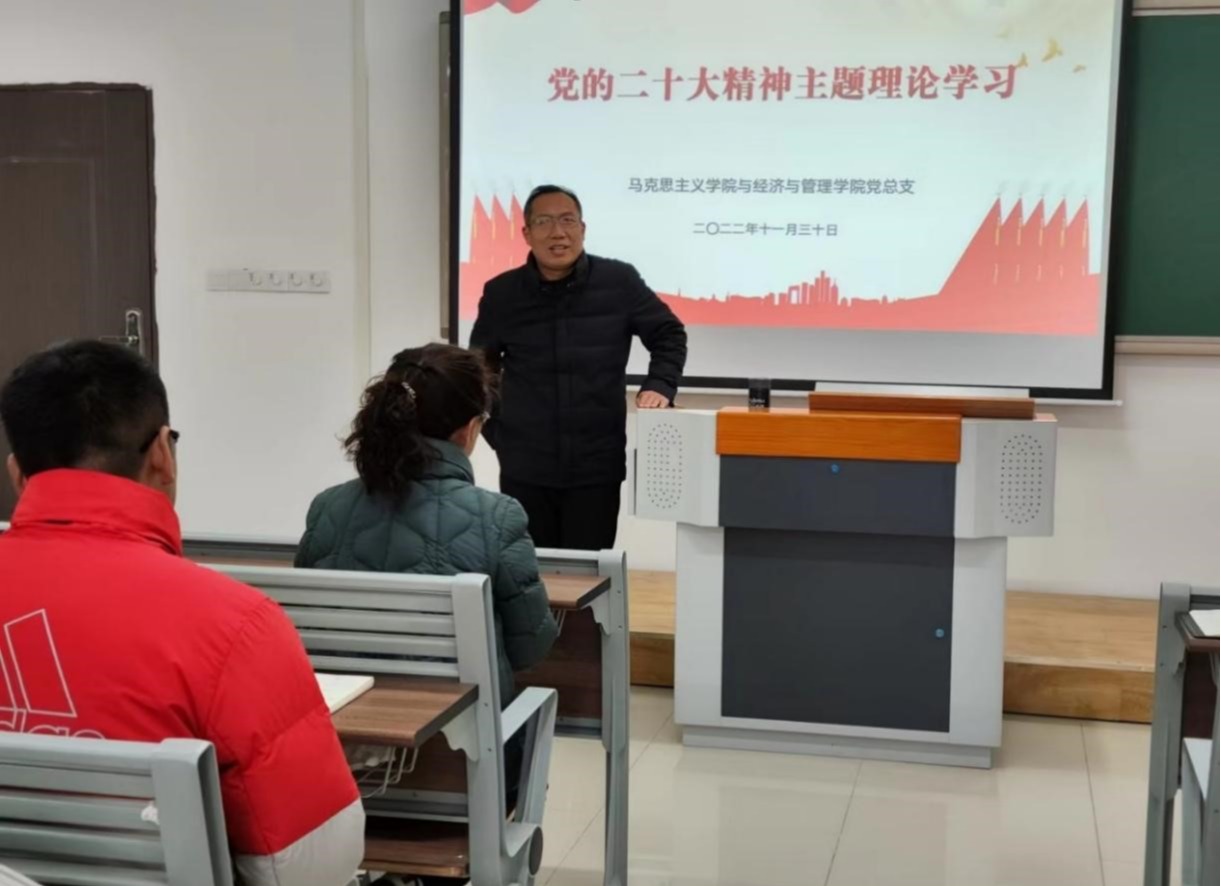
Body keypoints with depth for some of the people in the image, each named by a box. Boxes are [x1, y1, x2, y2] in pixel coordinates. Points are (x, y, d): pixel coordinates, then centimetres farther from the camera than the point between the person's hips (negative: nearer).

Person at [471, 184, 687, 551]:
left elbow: (669, 335, 8)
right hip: (524, 470, 1)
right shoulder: (501, 294, 1)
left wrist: (659, 386, -8)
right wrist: (496, 430, 9)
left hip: (597, 469, -1)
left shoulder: (619, 281, -3)